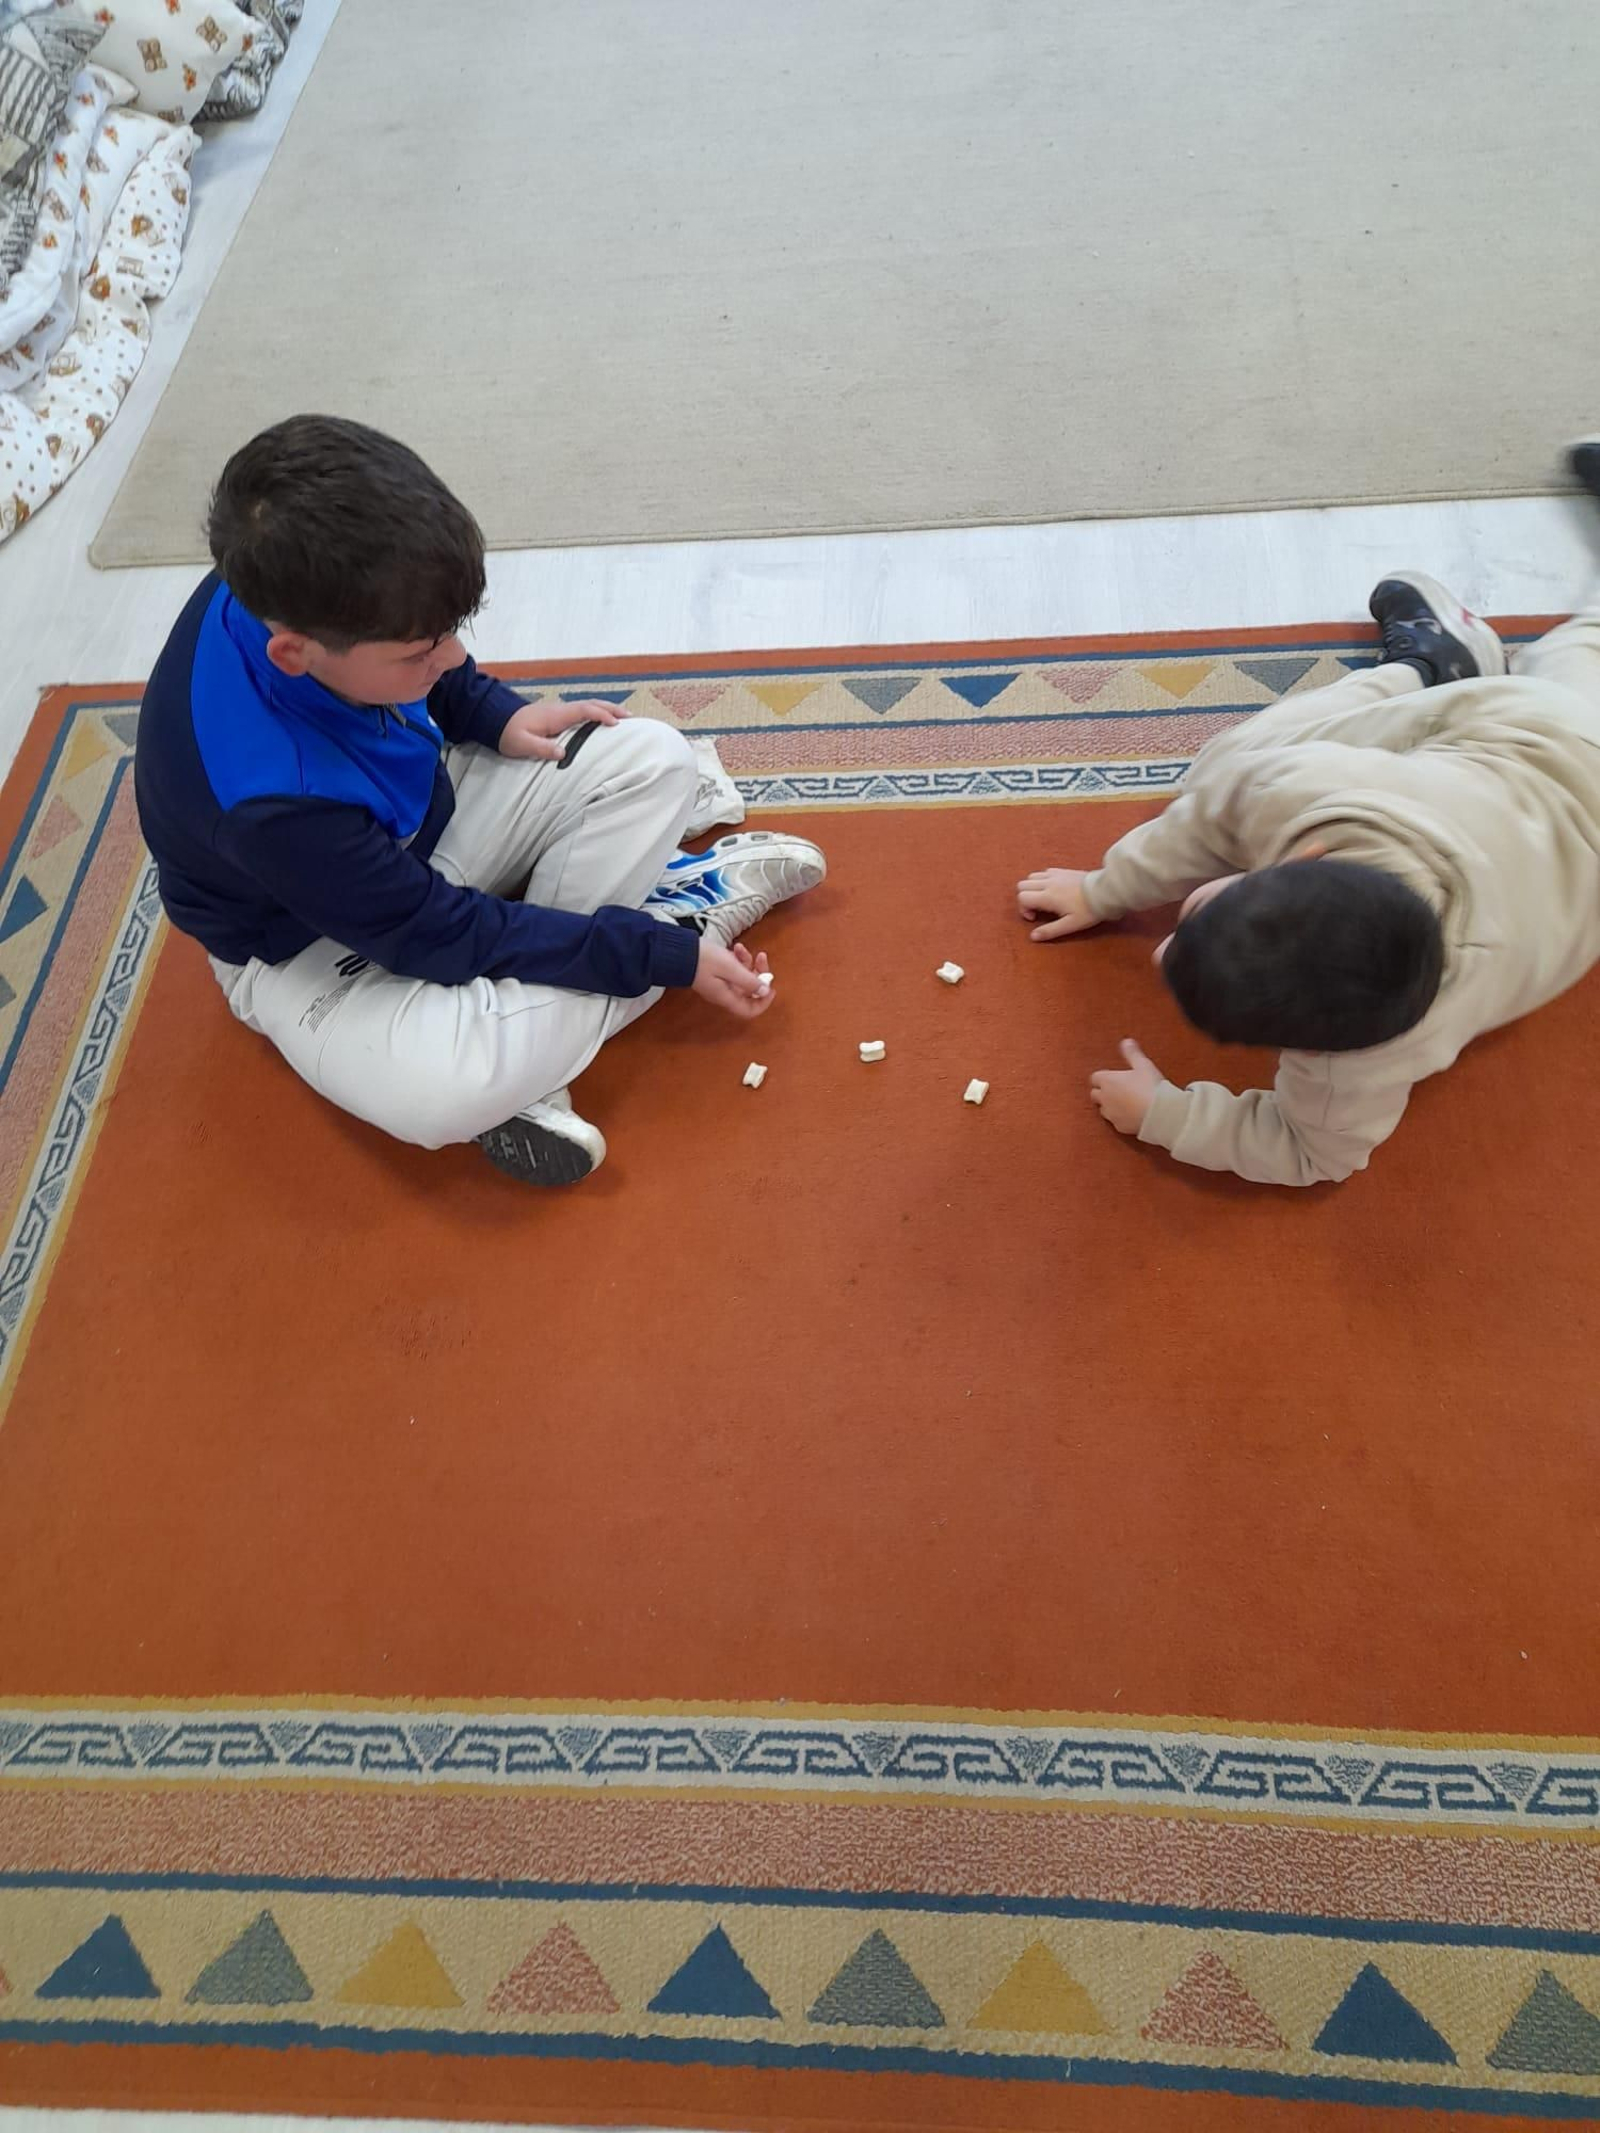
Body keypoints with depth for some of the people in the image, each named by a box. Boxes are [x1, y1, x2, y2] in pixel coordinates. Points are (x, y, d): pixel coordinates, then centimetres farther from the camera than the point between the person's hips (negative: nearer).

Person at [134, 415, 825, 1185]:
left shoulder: (296, 589, -22)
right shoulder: (269, 797, -39)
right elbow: (444, 937, -28)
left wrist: (495, 714, -8)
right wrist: (666, 955, -26)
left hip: (419, 811, 7)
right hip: (316, 942, -7)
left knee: (653, 759, -7)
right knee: (440, 1089, -38)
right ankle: (684, 907, -15)